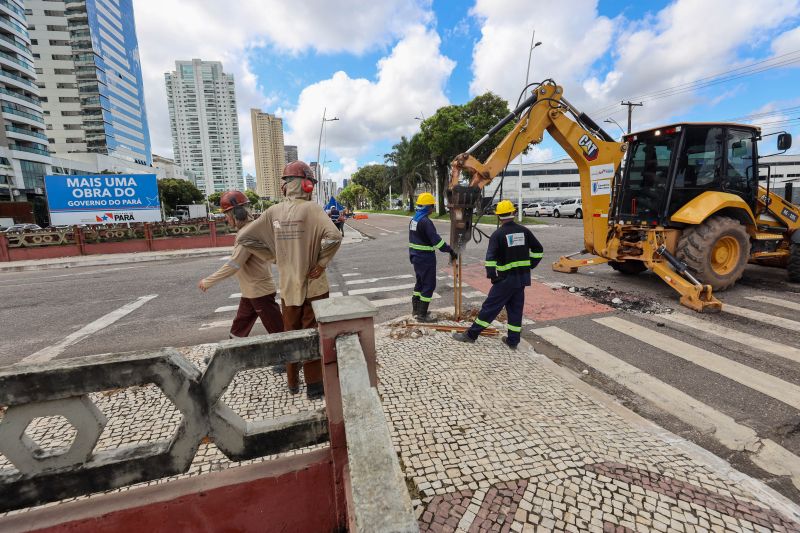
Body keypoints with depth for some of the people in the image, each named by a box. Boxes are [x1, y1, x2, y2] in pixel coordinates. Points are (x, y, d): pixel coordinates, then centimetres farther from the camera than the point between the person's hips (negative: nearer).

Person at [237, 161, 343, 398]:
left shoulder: (273, 212, -1)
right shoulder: (311, 209, -16)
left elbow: (245, 237, 4)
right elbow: (334, 236, -31)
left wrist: (273, 254, 7)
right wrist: (322, 263, -17)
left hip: (287, 286, 5)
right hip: (312, 285, -5)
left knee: (290, 334, 20)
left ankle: (292, 381, 36)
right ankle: (313, 384, 21)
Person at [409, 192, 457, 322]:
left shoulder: (413, 220, 10)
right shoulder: (425, 222, -20)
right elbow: (436, 240, -25)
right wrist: (450, 251, -19)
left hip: (416, 257, 10)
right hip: (426, 258, -10)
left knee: (420, 282, 20)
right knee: (429, 285, -1)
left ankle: (415, 310, 29)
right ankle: (422, 315, 3)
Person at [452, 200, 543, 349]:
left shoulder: (498, 234, -11)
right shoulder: (524, 231, 4)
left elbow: (491, 257, -19)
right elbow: (538, 250, 9)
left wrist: (491, 275, -12)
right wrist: (530, 265, 16)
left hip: (506, 279, -5)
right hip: (523, 278, 5)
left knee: (490, 306, 0)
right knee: (515, 308, 13)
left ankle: (471, 334, 9)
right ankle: (513, 341, 19)